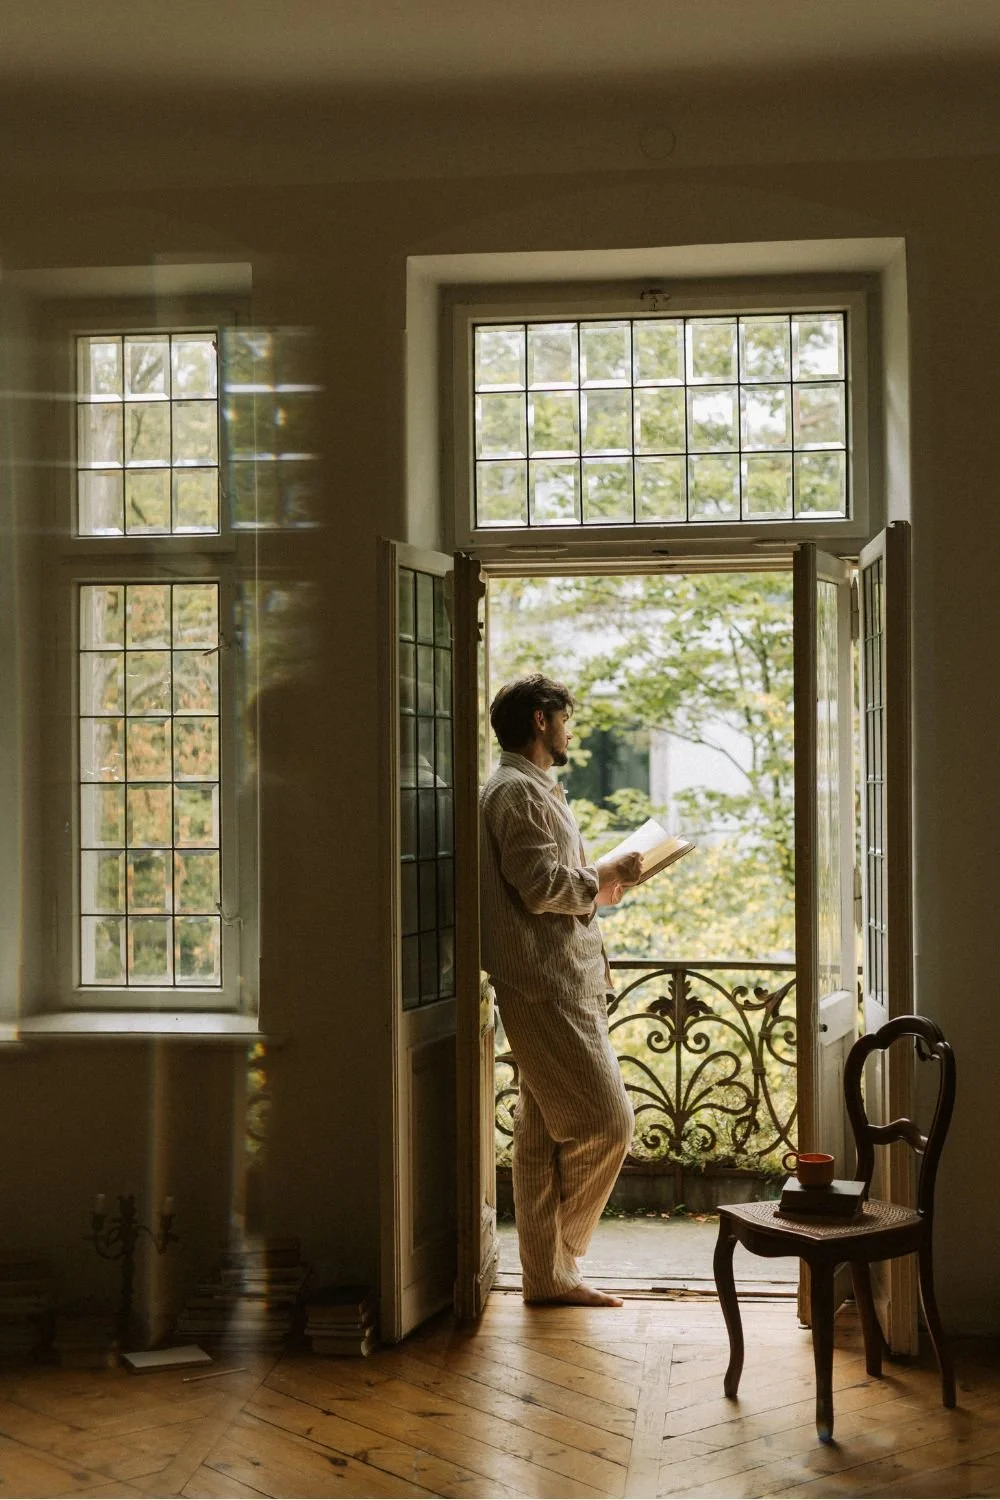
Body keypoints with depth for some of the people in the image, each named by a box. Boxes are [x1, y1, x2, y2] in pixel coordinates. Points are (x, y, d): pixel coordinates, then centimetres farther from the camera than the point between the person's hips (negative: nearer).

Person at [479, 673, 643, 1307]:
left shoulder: (535, 790, 23)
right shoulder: (518, 791, -11)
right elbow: (540, 885, -20)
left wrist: (598, 887, 14)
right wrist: (602, 877, -6)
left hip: (564, 986, 11)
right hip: (546, 988, -11)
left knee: (545, 1133, 11)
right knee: (607, 1120, -8)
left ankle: (550, 1274, 16)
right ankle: (558, 1257, 6)